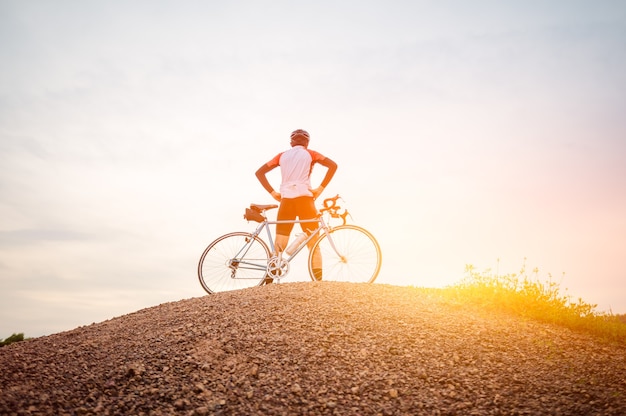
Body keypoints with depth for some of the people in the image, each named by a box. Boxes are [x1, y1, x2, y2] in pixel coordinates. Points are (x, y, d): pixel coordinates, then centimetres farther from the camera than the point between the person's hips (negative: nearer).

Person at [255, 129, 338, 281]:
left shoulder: (282, 155, 19)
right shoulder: (310, 154, 11)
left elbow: (259, 172, 13)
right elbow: (333, 165, -4)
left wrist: (272, 192, 9)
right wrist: (320, 188, -3)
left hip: (286, 200, 2)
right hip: (304, 198, -2)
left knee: (279, 244, 6)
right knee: (313, 244, 2)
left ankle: (269, 281, 1)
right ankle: (318, 281, -5)